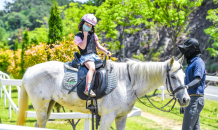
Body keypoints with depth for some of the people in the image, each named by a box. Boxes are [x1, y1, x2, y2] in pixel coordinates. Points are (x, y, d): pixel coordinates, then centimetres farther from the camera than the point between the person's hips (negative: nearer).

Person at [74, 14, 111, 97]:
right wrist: (85, 36, -8)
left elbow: (98, 46, 21)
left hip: (95, 56, 7)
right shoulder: (78, 36, 5)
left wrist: (106, 51, 6)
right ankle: (87, 89, -47)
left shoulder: (93, 35, 22)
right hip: (85, 56, -7)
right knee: (92, 68, -35)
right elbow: (82, 47, -9)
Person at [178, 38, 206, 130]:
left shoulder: (198, 62, -12)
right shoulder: (191, 62, 19)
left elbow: (197, 79, -25)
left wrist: (187, 86, -42)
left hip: (195, 99, -10)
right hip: (191, 98, 10)